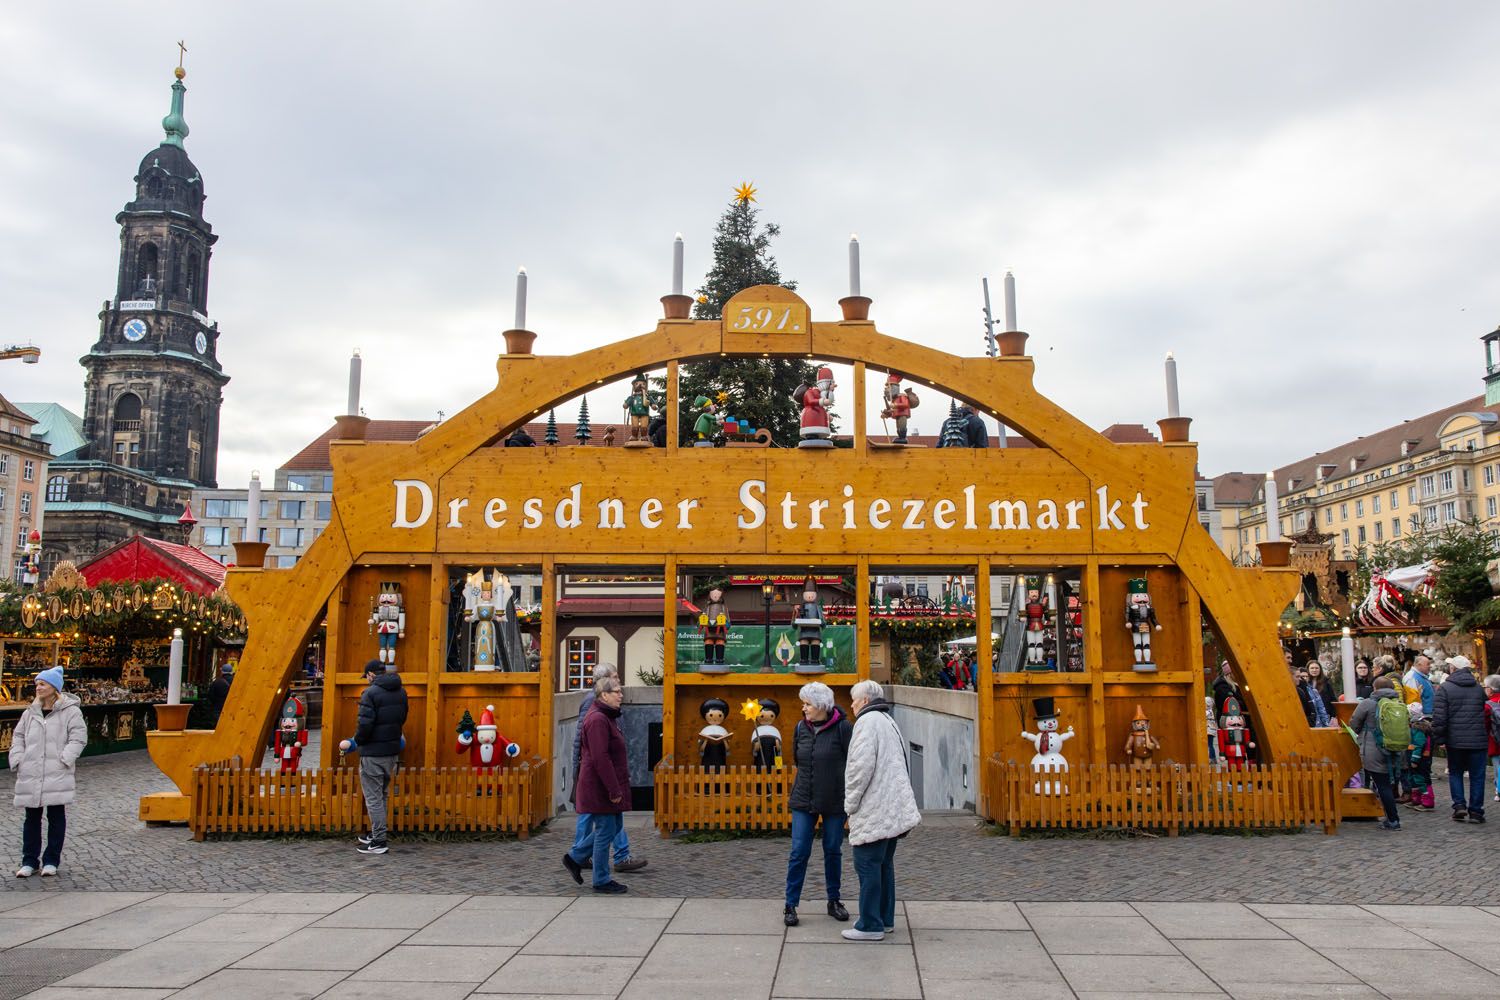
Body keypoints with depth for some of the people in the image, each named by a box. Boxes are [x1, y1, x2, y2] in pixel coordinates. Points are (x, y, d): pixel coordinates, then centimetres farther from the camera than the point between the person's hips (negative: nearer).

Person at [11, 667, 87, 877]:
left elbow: (78, 738, -8)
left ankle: (51, 860, 13)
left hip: (57, 775, -5)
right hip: (30, 775, 5)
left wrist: (64, 760, -16)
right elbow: (18, 737, 17)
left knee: (56, 817, 3)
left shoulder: (70, 711, -4)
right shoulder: (30, 712, 11)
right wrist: (18, 760, 3)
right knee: (31, 818, 10)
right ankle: (29, 861, 19)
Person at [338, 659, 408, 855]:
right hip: (393, 751, 8)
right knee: (382, 794, 20)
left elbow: (365, 725, -20)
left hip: (373, 753, -8)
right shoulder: (400, 692, 8)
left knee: (373, 798, 0)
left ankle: (378, 842, 2)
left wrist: (355, 742, -4)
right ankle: (376, 833, 30)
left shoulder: (371, 693, -16)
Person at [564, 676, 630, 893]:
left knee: (613, 827, 16)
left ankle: (574, 857, 27)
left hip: (606, 786, 10)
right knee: (606, 831, -1)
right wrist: (614, 789, -23)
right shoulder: (598, 720, -20)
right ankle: (602, 881, 12)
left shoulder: (606, 717, 14)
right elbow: (600, 758, -25)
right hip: (600, 786, -10)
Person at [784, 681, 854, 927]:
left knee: (833, 851, 11)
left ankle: (834, 901, 26)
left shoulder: (843, 727, -11)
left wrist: (850, 797, -4)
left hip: (834, 802, -2)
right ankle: (790, 905, 8)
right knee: (799, 852, 0)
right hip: (803, 801, 3)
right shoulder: (801, 727, 2)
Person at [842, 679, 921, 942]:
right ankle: (885, 918, 24)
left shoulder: (868, 721, -12)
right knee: (884, 864, 17)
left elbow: (861, 767, -20)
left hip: (873, 811, -10)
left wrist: (851, 804, -11)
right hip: (893, 809, 10)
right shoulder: (888, 721, 20)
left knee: (868, 866, -4)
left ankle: (870, 925, 0)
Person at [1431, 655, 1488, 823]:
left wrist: (1439, 738, -4)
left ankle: (1459, 805, 3)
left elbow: (1439, 717, -12)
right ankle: (1475, 811, 8)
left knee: (1455, 773, 14)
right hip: (1478, 740, 2)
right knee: (1477, 776, 8)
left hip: (1455, 740, -2)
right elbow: (1485, 713, 13)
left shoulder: (1445, 688, -8)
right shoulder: (1479, 688, 5)